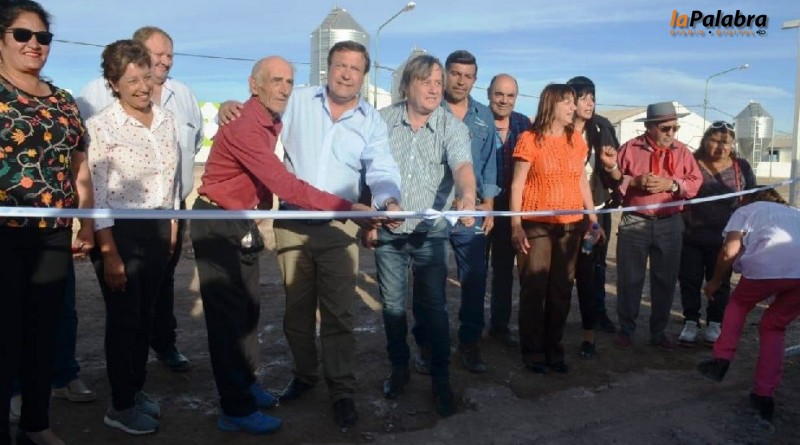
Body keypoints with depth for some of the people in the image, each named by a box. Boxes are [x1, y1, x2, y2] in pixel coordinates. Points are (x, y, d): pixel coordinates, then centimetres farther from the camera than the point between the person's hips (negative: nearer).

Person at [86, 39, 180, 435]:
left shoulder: (165, 120, 4)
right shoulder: (101, 126, -13)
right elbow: (96, 195, -14)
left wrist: (172, 227, 13)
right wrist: (109, 254, -15)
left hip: (158, 228, 6)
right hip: (120, 231, -5)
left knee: (145, 314, 16)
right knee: (124, 318, 4)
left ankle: (137, 389, 34)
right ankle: (121, 406, 21)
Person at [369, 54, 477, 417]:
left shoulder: (452, 126, -5)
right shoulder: (382, 121, 0)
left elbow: (462, 166, -23)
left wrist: (467, 195, -45)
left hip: (431, 233, -2)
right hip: (387, 232, 2)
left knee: (434, 307, 3)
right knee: (392, 305, 12)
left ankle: (441, 380, 16)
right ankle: (399, 367, 31)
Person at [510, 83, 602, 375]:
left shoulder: (576, 140, 11)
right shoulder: (530, 139, -5)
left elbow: (582, 181, 16)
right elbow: (517, 185, -6)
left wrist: (593, 219, 10)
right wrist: (516, 225, -13)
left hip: (571, 225, 5)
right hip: (536, 225, -5)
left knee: (561, 289, 8)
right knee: (534, 289, 0)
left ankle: (554, 350, 21)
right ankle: (533, 352, 13)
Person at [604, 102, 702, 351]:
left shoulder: (682, 151, 7)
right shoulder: (630, 148, -1)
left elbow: (696, 182, 0)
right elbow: (613, 179, -2)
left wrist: (671, 184, -15)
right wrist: (634, 181, -18)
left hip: (670, 225, 3)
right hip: (634, 223, -2)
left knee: (666, 280, 9)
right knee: (629, 279, 4)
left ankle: (659, 332, 23)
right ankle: (625, 330, 17)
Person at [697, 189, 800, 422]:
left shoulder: (746, 210, 27)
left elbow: (730, 251, 9)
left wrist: (715, 281, 24)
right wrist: (775, 294, 43)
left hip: (768, 265, -4)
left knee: (739, 302, 27)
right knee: (774, 326, 23)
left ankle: (721, 359, 17)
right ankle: (764, 395, 19)